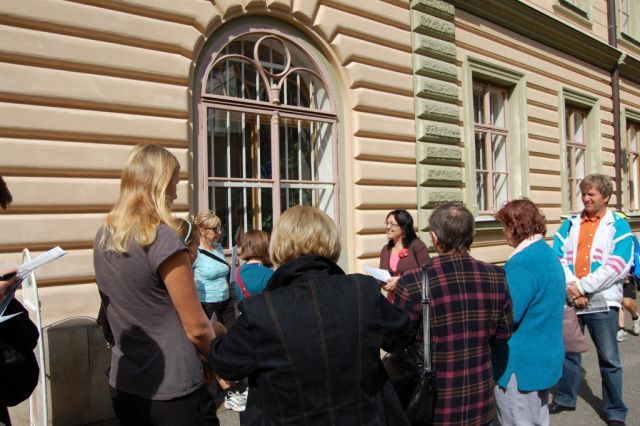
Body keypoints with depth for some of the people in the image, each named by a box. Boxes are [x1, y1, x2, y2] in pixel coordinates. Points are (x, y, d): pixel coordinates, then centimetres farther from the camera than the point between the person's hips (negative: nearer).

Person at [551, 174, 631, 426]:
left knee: (609, 358, 7)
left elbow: (618, 265, -11)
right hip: (570, 299, 3)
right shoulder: (570, 224, 9)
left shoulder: (618, 226, 0)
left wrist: (583, 286, -16)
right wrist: (571, 287, -14)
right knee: (568, 351, 14)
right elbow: (557, 258, 1)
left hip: (602, 301, -3)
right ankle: (565, 398, 31)